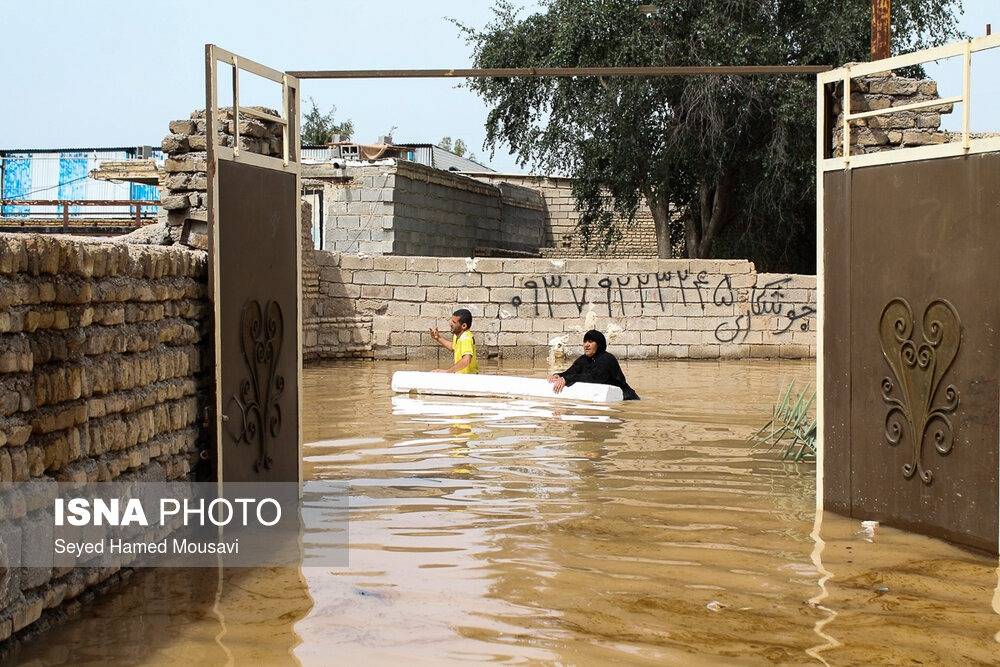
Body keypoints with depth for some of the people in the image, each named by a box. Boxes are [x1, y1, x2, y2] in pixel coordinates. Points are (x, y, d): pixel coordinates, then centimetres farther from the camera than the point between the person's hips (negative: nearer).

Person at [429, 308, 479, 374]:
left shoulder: (466, 338, -24)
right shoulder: (457, 335, 5)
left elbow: (466, 360, -38)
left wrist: (447, 370, -36)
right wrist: (438, 338, 16)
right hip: (460, 373, 9)